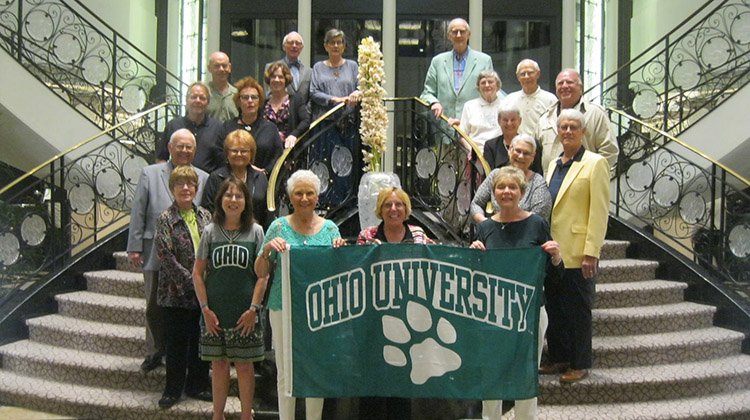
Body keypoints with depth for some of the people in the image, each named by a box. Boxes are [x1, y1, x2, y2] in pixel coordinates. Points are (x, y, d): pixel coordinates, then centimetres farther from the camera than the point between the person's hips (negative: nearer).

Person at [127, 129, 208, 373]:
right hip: (156, 253, 0)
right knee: (154, 307, 9)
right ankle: (155, 352, 25)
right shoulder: (150, 174, 4)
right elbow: (138, 213, 2)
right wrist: (135, 247, -3)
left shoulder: (204, 179, 6)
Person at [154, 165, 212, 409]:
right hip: (176, 295, -4)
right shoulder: (166, 219, -5)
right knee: (176, 343, 5)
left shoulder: (205, 216, 7)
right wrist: (191, 282, -15)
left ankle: (197, 386, 25)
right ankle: (173, 390, 19)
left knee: (201, 341, 10)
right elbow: (166, 257, -12)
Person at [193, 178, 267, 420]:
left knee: (244, 364, 5)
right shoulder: (211, 232, 4)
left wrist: (253, 308, -9)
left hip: (245, 314, -1)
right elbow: (197, 273, 4)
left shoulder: (255, 231, 0)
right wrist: (205, 308, -3)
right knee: (218, 364, 9)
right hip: (215, 314, 1)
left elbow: (263, 274, -2)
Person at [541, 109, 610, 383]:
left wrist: (591, 253, -17)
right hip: (553, 251, 7)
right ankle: (558, 358, 26)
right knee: (555, 308, 13)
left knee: (578, 310, 3)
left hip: (577, 254, -7)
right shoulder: (553, 165, 14)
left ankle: (580, 365, 15)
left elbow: (599, 211, -12)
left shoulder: (595, 164, -6)